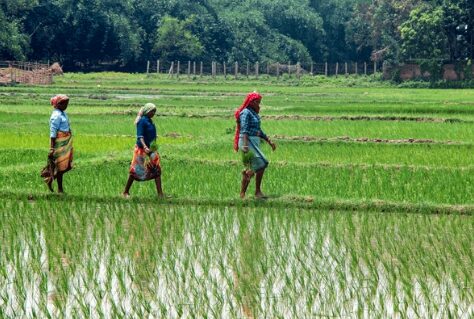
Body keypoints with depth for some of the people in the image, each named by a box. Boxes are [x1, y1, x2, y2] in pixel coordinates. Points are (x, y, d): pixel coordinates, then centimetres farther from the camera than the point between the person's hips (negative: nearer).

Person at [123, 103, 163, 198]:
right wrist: (144, 147, -36)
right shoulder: (142, 121, -15)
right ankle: (126, 192, 12)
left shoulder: (150, 121, 11)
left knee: (157, 170, 2)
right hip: (142, 150, -8)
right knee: (136, 170, 0)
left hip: (151, 149, 9)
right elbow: (140, 136, -22)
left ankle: (160, 193, 2)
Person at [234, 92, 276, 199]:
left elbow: (259, 131, 27)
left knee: (252, 169, 6)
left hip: (254, 142, 10)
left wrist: (269, 142, 22)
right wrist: (245, 145, -29)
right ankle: (257, 191, -12)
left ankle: (242, 194, 8)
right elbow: (244, 130, -19)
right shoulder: (245, 113, -8)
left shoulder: (254, 114, 21)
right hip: (248, 141, -10)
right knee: (262, 163, -16)